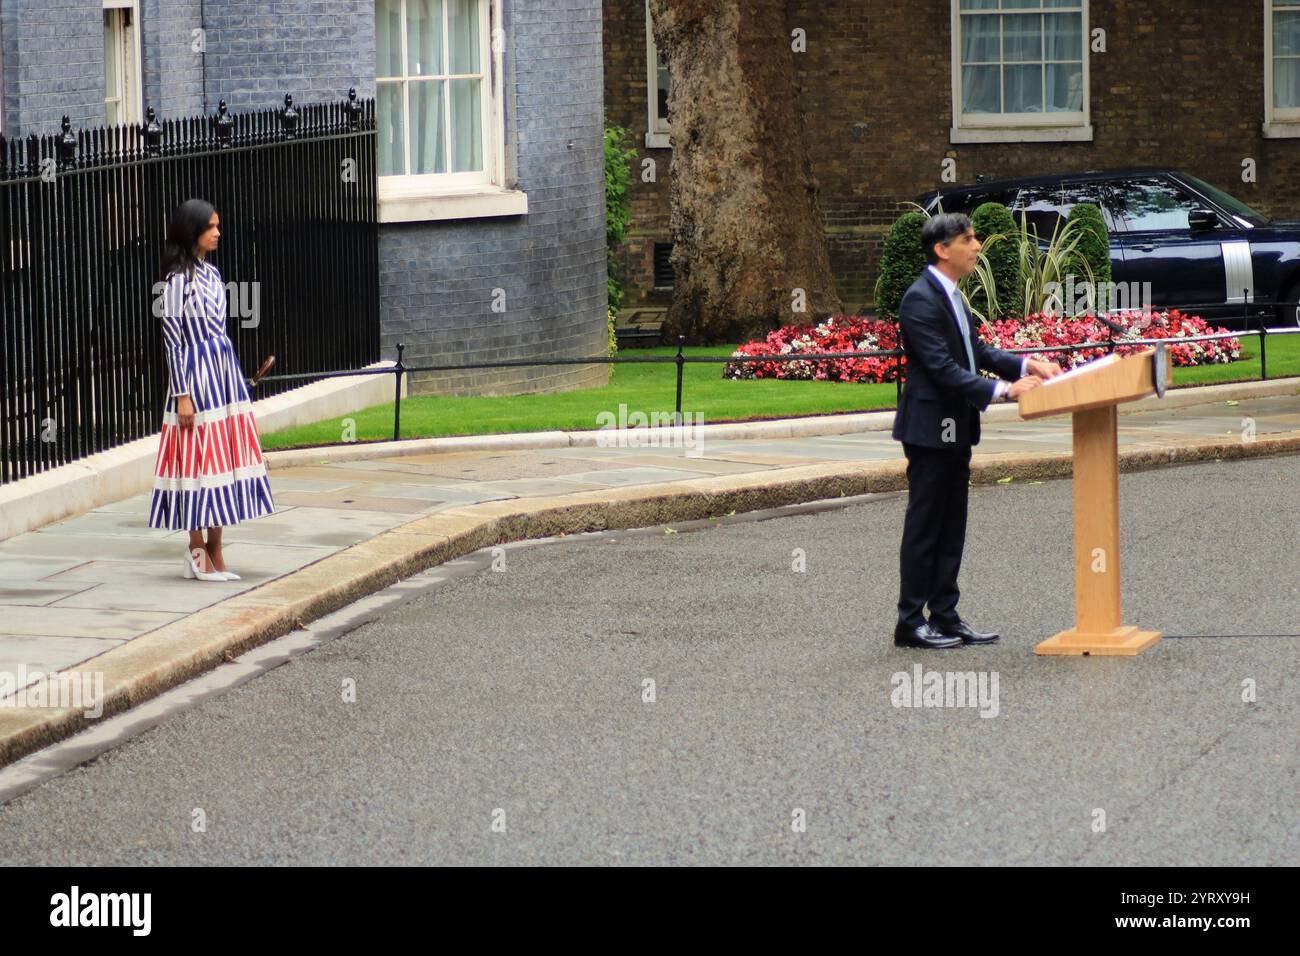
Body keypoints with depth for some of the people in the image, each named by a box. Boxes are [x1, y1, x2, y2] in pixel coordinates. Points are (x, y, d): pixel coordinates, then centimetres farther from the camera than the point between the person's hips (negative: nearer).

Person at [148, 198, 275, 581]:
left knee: (222, 461, 7)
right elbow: (173, 338, -12)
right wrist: (182, 394, -16)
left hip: (224, 374, 8)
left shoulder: (211, 274, 13)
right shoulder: (178, 280, -10)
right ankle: (197, 552, 2)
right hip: (196, 376, -8)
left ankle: (215, 552, 12)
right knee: (199, 461, -5)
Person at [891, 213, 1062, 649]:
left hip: (954, 430, 10)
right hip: (929, 428, -10)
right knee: (924, 526, -3)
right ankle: (910, 623, 2)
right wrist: (1003, 390, -27)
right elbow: (942, 369, -24)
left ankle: (945, 617, 17)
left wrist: (1025, 365, 1)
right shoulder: (921, 301, -19)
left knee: (951, 528, 12)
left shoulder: (950, 296, 13)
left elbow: (976, 351, 16)